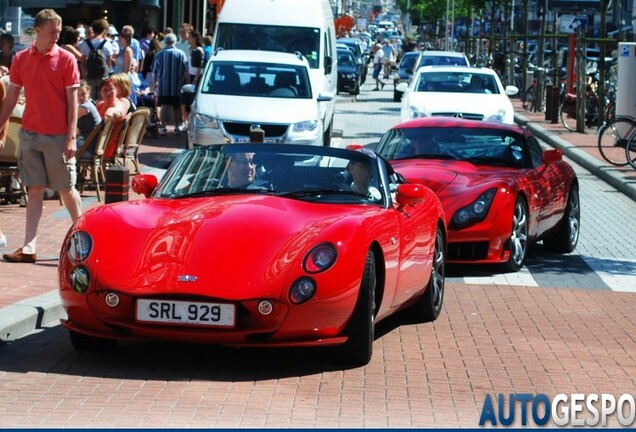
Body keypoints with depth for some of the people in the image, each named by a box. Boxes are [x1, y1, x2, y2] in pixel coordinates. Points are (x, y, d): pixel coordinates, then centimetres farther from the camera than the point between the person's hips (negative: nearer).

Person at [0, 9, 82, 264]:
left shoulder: (66, 59, -4)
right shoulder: (21, 59, 6)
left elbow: (73, 101, -6)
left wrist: (71, 137, -12)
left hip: (58, 136, -3)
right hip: (30, 134, 3)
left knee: (67, 189, 6)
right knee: (35, 191, 3)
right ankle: (29, 248, 0)